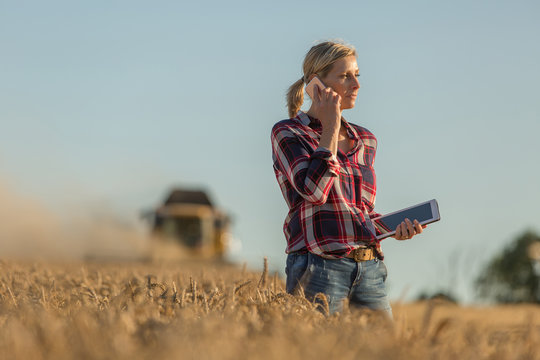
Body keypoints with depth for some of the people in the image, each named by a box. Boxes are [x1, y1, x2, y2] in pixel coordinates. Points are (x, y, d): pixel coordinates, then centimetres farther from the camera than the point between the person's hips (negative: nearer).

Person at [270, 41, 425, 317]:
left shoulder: (365, 141, 17)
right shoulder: (287, 133, 0)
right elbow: (312, 190, -16)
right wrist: (330, 128, -9)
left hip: (369, 270, 6)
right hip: (319, 268, -5)